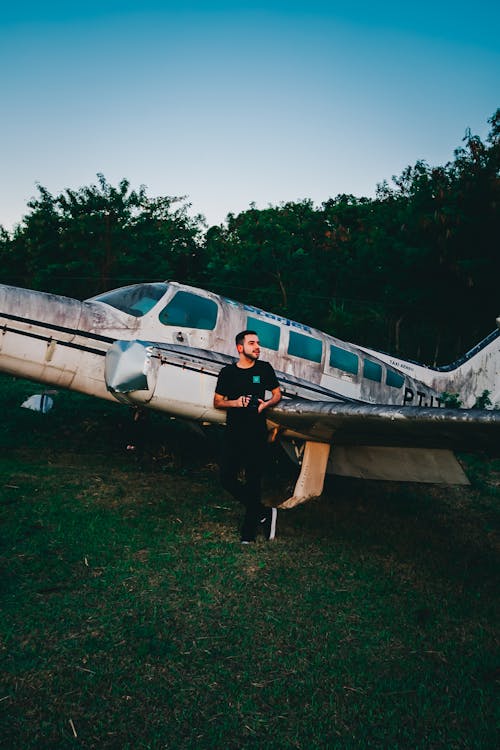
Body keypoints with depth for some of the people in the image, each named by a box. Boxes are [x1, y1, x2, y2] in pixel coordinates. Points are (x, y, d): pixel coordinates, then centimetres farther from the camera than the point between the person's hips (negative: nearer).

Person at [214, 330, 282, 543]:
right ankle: (264, 513, 16)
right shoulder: (227, 372, 4)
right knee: (227, 479, -1)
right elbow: (217, 402, 10)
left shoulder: (264, 369, 4)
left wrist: (265, 404, -8)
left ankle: (249, 530, 14)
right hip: (233, 434, 2)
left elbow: (277, 394, 13)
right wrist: (234, 402, -10)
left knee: (253, 481, 0)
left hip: (257, 434, -2)